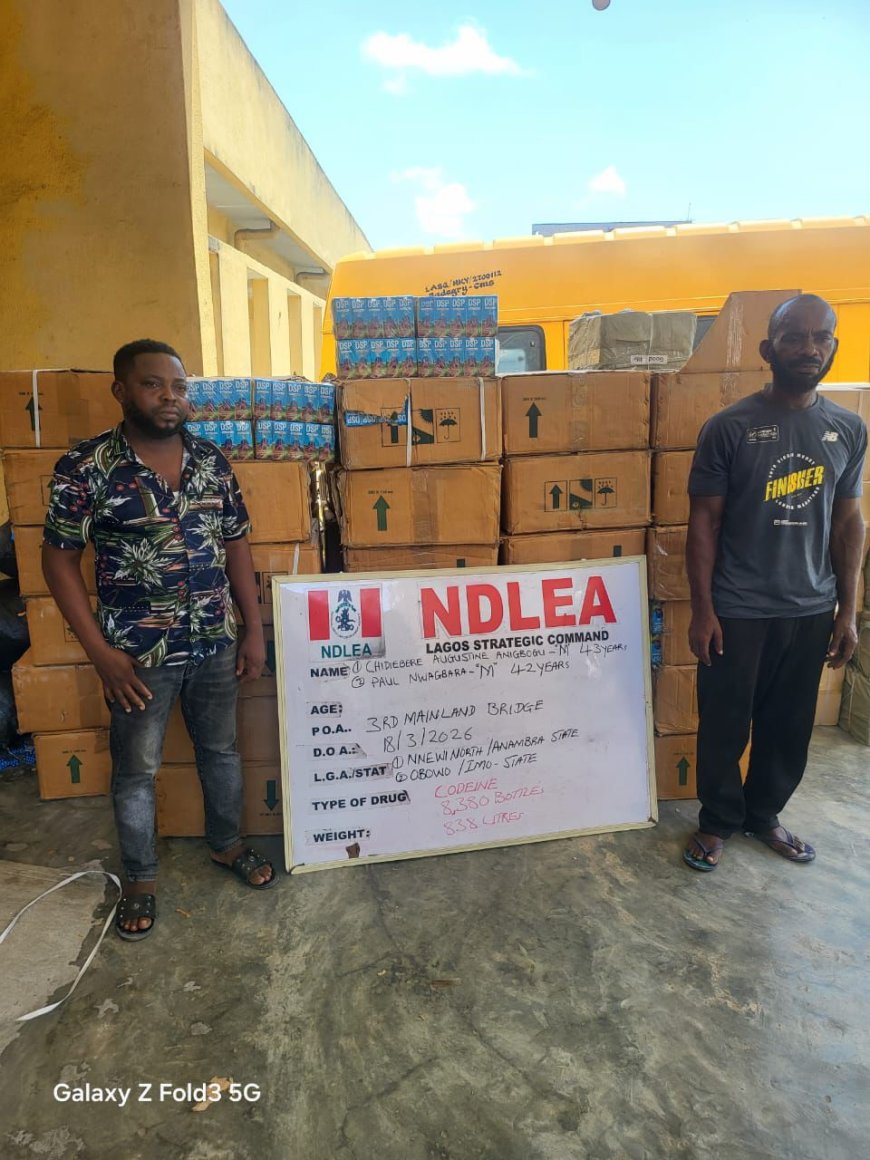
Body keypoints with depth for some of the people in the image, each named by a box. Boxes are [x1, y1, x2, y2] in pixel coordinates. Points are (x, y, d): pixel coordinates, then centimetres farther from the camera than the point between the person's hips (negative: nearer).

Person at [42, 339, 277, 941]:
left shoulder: (213, 460, -1)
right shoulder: (86, 467, -12)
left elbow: (236, 545, 5)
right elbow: (60, 560, -8)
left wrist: (254, 630, 2)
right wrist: (102, 653, -12)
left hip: (217, 644, 4)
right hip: (139, 654, -3)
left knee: (222, 750, 19)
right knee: (136, 769, 13)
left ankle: (227, 844, 43)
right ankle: (141, 877, 36)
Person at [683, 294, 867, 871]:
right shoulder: (729, 427, -8)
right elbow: (704, 521, -7)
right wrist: (702, 610, -10)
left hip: (811, 609, 4)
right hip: (738, 610, -3)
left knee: (790, 726, 16)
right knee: (724, 724, 9)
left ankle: (764, 813, 38)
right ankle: (718, 821, 30)